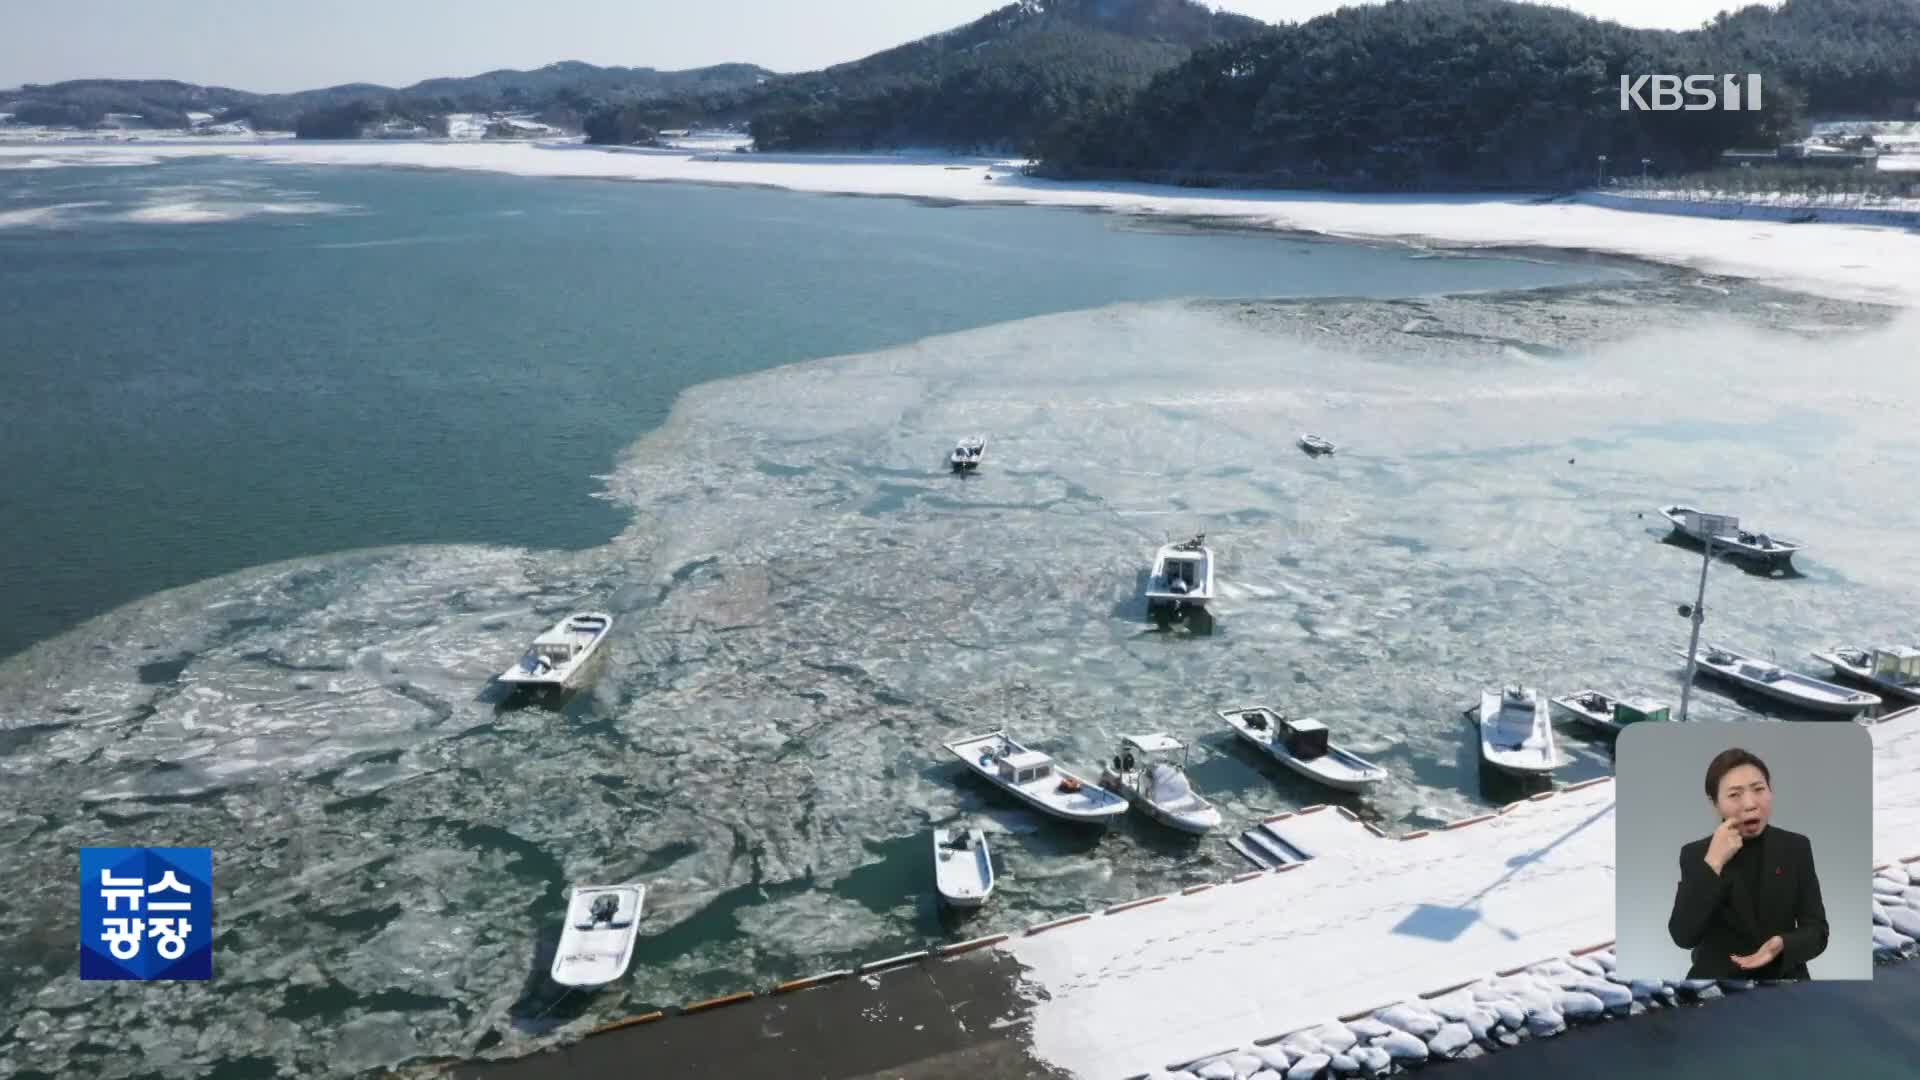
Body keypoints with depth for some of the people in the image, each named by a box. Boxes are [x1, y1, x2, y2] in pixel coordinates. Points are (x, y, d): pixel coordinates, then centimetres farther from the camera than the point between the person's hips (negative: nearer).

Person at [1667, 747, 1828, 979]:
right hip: (1716, 976, -1)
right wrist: (1713, 863, -20)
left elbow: (1817, 932, 0)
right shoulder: (1695, 854, -4)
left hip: (1783, 976, 1)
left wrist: (1782, 945, -21)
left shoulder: (1796, 848, 2)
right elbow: (1683, 937, -15)